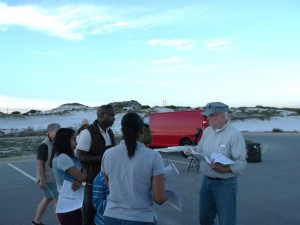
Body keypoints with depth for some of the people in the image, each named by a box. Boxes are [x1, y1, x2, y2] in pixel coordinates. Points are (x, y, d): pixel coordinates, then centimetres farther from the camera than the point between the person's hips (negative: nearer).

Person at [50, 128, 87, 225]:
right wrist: (84, 172, 2)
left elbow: (81, 174, 7)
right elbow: (81, 176, -20)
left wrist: (79, 181, -14)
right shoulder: (62, 157, -19)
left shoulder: (69, 156, 11)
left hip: (74, 204, 9)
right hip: (68, 206, -9)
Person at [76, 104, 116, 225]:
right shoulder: (88, 132, -15)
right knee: (90, 209, 6)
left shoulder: (110, 132, 10)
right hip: (92, 178, -7)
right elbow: (81, 156, -18)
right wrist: (102, 158, -22)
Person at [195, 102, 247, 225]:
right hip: (206, 181, 6)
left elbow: (241, 163, -20)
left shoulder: (234, 134, -16)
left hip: (225, 184, -6)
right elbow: (200, 151, 13)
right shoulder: (207, 131, 6)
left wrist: (224, 169, -35)